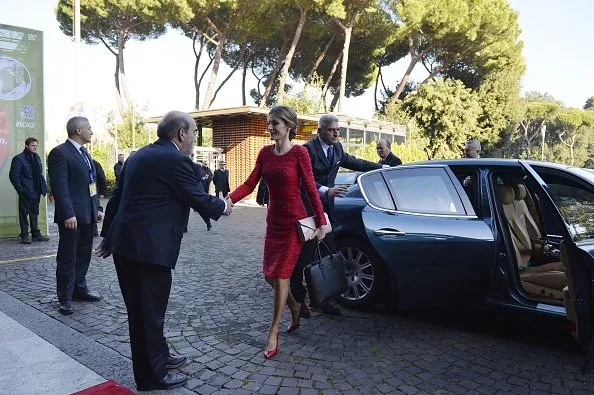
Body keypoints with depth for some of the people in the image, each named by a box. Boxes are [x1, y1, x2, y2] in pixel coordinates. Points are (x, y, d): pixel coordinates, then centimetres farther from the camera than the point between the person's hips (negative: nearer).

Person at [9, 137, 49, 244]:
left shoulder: (37, 157, 13)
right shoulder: (19, 159, -8)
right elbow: (13, 176, -10)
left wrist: (43, 187, 7)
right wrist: (21, 189, -14)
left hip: (36, 191, 7)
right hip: (26, 192, -7)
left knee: (34, 213, 14)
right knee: (24, 214, 2)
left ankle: (36, 234, 21)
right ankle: (24, 236, 9)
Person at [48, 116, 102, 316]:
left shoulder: (84, 153, 17)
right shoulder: (60, 153, -11)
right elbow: (59, 186, -18)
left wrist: (97, 208, 16)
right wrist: (68, 214, -22)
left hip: (87, 214, 9)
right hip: (72, 216, -8)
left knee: (84, 255, 16)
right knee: (67, 258, 2)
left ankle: (80, 289, 30)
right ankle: (65, 298, 12)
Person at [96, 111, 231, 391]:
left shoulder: (139, 156, 14)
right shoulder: (176, 159, -13)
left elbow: (117, 197, 17)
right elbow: (199, 199, -9)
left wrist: (109, 236, 25)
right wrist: (222, 206, 12)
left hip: (124, 243, 9)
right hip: (149, 247, -9)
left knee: (141, 309, 20)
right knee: (149, 312, 5)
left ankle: (158, 356, 39)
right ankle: (152, 376, 21)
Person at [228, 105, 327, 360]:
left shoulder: (299, 153, -12)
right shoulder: (265, 153, 4)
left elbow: (310, 189, -10)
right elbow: (250, 184, -2)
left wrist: (321, 222, -10)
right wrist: (229, 199, -19)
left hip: (293, 223, -6)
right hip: (273, 222, 6)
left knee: (280, 277, 0)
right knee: (270, 276, 12)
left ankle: (273, 334, 15)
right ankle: (295, 308, 40)